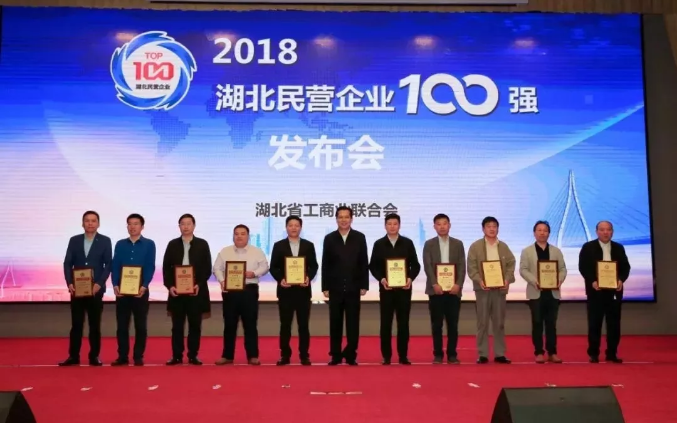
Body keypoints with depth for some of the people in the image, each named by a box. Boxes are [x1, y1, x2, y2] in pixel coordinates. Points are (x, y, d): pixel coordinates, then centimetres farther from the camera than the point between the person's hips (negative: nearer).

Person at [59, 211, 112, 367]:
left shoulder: (105, 241, 1)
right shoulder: (74, 240, 7)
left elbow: (108, 265, -3)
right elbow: (67, 263, 4)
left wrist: (99, 284, -14)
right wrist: (69, 283, -9)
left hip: (95, 288, -2)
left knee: (95, 324, 4)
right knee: (76, 324, 4)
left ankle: (94, 356, 12)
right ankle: (73, 356, 11)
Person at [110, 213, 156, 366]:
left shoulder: (149, 244, 2)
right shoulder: (120, 244, 9)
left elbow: (150, 267, -4)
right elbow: (115, 266, 5)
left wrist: (144, 286, -16)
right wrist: (115, 285, -9)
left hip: (140, 290, -2)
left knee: (140, 325, 4)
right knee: (122, 325, 5)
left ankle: (138, 357, 12)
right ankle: (122, 356, 13)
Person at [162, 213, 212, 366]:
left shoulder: (202, 244, 4)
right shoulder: (173, 244, 8)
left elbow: (207, 268, 1)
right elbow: (166, 267, 6)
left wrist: (199, 284, -12)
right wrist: (169, 286, -8)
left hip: (196, 290, -1)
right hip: (176, 290, 1)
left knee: (195, 325, 4)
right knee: (177, 325, 5)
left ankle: (193, 356, 12)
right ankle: (176, 356, 11)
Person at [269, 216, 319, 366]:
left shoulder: (309, 245, 7)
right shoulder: (278, 245, 4)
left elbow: (314, 266, 5)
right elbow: (273, 267, 2)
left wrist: (309, 278, -13)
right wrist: (280, 279, -14)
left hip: (303, 290, 0)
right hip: (285, 290, 0)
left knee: (304, 325, 4)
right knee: (285, 325, 4)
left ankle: (304, 355, 11)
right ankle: (285, 355, 11)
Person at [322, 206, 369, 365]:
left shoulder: (359, 237, 3)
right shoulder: (329, 238, 3)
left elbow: (364, 263, 2)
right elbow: (325, 265, 2)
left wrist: (364, 285, -3)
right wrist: (325, 287, -3)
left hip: (353, 288, 0)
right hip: (335, 288, 0)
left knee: (353, 323, 3)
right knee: (335, 323, 5)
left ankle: (351, 355, 12)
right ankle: (335, 355, 13)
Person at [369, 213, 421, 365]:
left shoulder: (408, 243, 5)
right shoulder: (379, 244, 4)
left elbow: (415, 265, 5)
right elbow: (373, 266, 3)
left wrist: (410, 278, -12)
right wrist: (381, 279, -13)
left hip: (404, 288, 0)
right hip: (386, 288, 0)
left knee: (403, 323, 4)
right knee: (386, 323, 2)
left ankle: (403, 356, 12)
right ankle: (386, 356, 10)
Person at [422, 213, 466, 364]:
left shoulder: (458, 244, 8)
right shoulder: (429, 244, 5)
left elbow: (462, 266, 2)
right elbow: (427, 266, -3)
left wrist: (458, 284, -12)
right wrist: (434, 284, -15)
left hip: (453, 289, 1)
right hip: (435, 289, -1)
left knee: (453, 324, 3)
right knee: (436, 324, 2)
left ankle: (452, 354, 11)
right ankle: (438, 354, 10)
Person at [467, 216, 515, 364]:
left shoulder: (504, 246, 11)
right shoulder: (475, 246, 2)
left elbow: (511, 264, 7)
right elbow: (471, 267, -4)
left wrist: (507, 280, -10)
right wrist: (479, 281, -19)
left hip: (500, 288, 3)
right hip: (483, 288, -3)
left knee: (499, 322, 6)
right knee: (482, 322, 0)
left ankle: (499, 354, 13)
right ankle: (483, 354, 5)